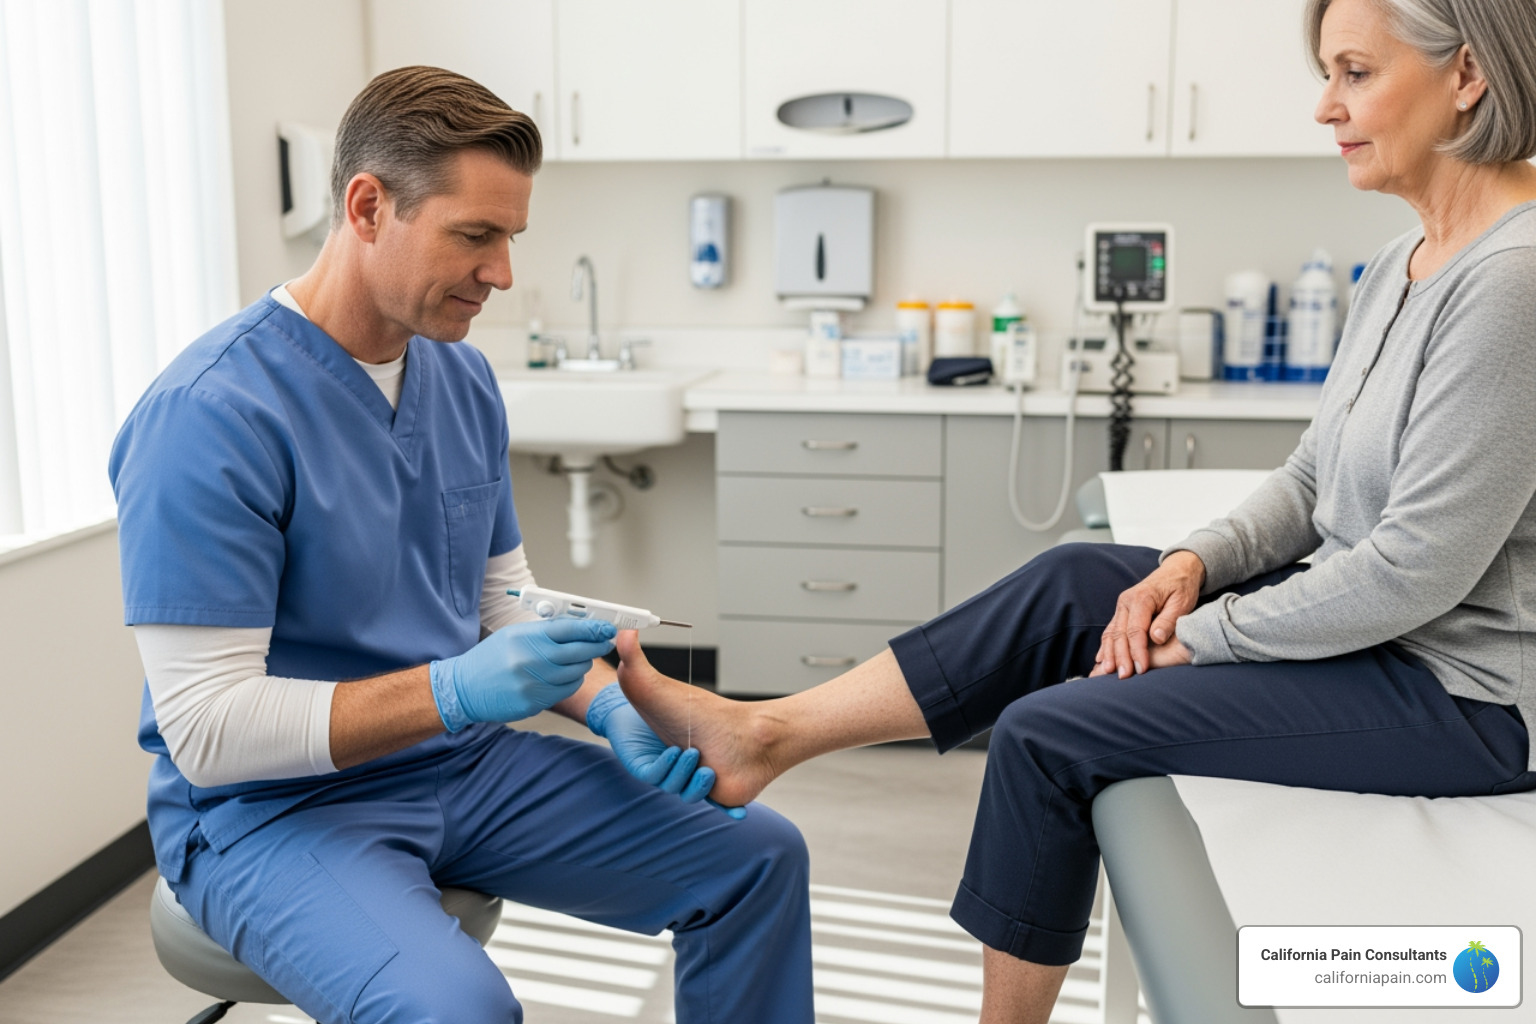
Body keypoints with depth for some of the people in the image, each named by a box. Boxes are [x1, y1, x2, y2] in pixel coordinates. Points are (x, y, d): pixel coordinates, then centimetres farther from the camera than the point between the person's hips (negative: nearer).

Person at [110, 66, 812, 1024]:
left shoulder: (465, 380, 2)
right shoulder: (208, 414, -21)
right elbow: (206, 729, -21)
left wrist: (611, 707, -8)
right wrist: (455, 690, -30)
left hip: (464, 766, 7)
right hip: (272, 807, -6)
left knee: (759, 856, 4)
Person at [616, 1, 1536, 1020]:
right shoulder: (1406, 265, 7)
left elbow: (1416, 568, -25)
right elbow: (1313, 477, 11)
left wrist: (1200, 636, -15)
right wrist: (1195, 563, -6)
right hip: (1369, 623, 9)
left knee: (1053, 733, -12)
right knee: (1073, 582, -3)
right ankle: (765, 734, 2)